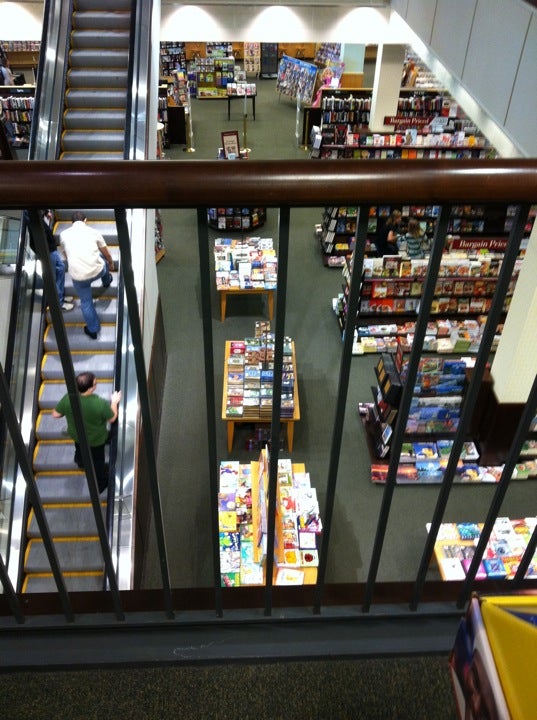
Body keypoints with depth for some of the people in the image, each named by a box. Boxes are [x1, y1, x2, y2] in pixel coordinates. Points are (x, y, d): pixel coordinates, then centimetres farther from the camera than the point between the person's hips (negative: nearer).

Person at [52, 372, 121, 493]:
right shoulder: (100, 403, -40)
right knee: (97, 461, 26)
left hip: (76, 435, 3)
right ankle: (100, 484, 51)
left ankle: (81, 462, 71)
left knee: (80, 450, 38)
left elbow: (55, 414, -14)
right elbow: (112, 419, -21)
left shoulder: (67, 399, -31)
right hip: (96, 439, -3)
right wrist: (114, 402, -5)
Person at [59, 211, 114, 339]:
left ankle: (93, 330, 34)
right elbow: (107, 254, 20)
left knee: (86, 302, 22)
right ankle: (107, 281, 62)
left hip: (78, 276, 0)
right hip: (97, 270, 1)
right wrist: (111, 263, 43)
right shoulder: (93, 232, 7)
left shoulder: (64, 234, 9)